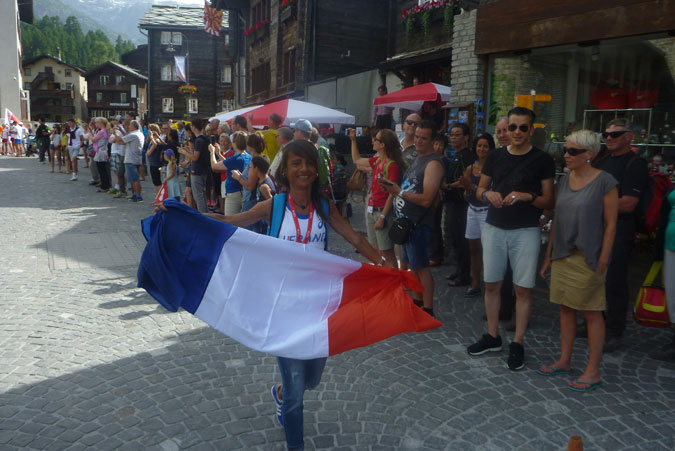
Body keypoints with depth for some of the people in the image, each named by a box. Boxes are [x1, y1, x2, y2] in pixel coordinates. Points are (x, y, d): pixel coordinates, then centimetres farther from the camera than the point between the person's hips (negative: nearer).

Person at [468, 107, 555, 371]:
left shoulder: (542, 160, -2)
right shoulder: (495, 157, 8)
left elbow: (549, 200, -3)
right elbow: (480, 190, 14)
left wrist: (527, 196, -21)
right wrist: (488, 194, -9)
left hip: (525, 232, -3)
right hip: (494, 228, 4)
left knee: (522, 289, 1)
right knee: (491, 284, 9)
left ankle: (517, 344, 13)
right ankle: (492, 337, 24)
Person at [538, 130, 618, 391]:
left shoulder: (604, 182, -9)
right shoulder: (564, 181, 8)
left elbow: (610, 224, -9)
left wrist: (603, 259, -13)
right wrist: (549, 255, 12)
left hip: (587, 259, -6)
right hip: (562, 256, 6)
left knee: (591, 312, 2)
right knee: (566, 308, 13)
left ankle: (593, 371, 13)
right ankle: (564, 361, 25)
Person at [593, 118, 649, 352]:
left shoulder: (635, 164, -8)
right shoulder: (602, 162, 16)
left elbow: (628, 204, -17)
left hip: (618, 232, -7)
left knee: (614, 283, -1)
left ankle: (614, 333, 11)